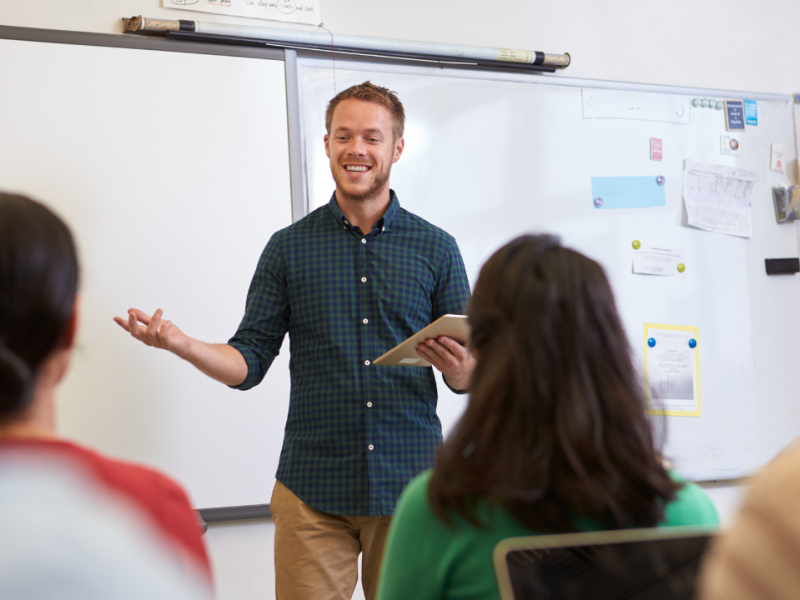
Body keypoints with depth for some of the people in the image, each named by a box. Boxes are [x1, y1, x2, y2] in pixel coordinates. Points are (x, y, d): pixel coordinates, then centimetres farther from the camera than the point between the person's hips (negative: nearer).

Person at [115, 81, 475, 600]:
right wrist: (180, 343, -13)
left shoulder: (436, 249, 4)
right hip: (313, 493, 0)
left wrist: (460, 368, -17)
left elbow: (472, 376, 6)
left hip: (410, 488, 0)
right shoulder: (290, 247, 5)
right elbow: (249, 362, 4)